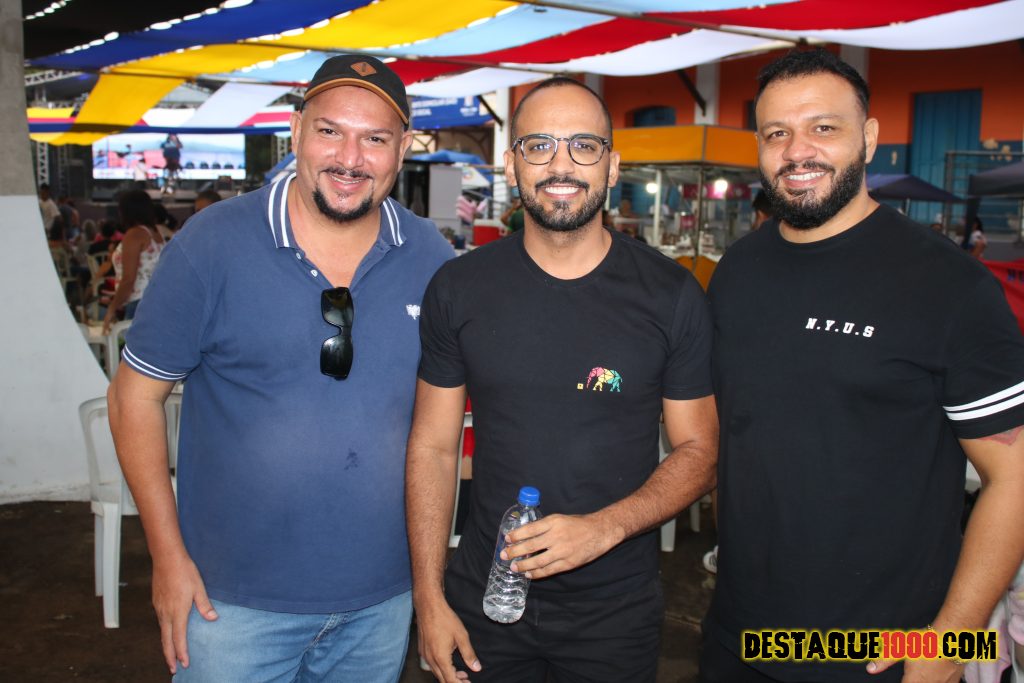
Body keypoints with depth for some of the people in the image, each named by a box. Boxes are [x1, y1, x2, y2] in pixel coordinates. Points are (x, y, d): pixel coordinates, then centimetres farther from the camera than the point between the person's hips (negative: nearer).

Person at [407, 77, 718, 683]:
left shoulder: (672, 295, -8)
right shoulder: (459, 288, -5)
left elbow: (699, 451, -4)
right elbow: (433, 448, -1)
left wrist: (605, 527, -19)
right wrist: (429, 599, -4)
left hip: (618, 611, 0)